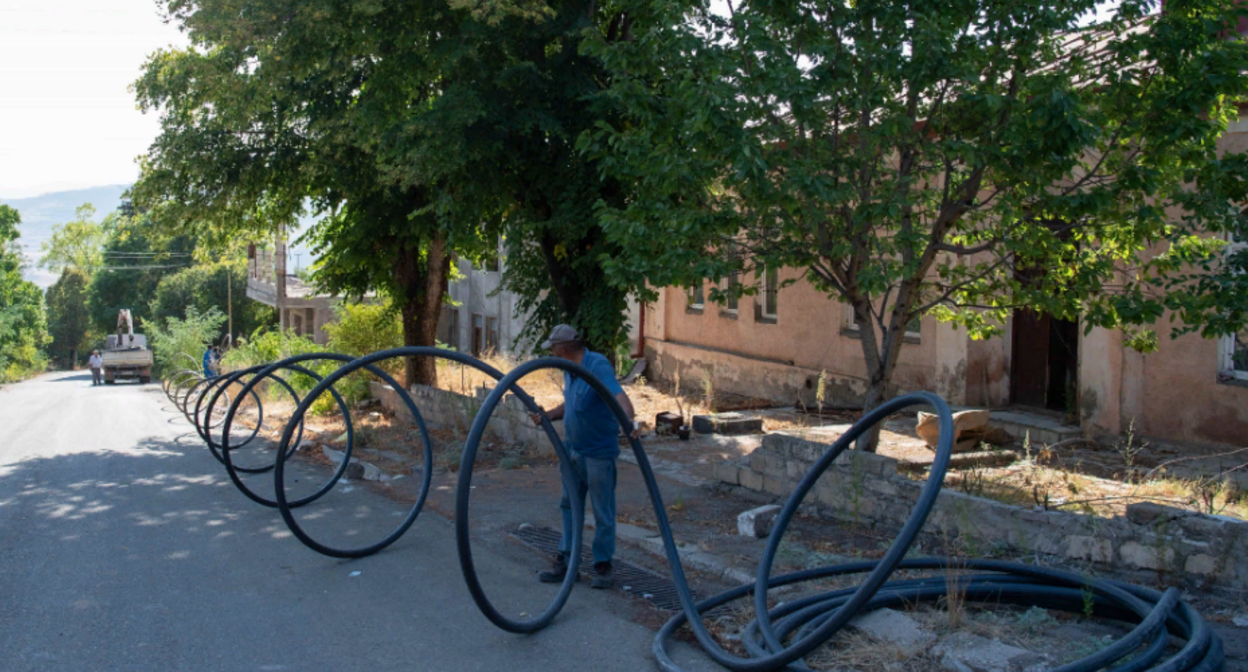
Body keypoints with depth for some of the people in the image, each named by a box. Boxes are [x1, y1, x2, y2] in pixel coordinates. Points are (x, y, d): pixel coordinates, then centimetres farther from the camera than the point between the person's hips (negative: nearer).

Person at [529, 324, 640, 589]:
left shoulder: (598, 366, -20)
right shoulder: (570, 371, 9)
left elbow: (619, 395, -34)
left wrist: (629, 421, -51)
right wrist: (547, 416, 6)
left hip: (598, 453, -9)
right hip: (574, 450, 9)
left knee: (603, 513, 4)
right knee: (569, 507, 15)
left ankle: (602, 566, 16)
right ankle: (565, 561, 25)